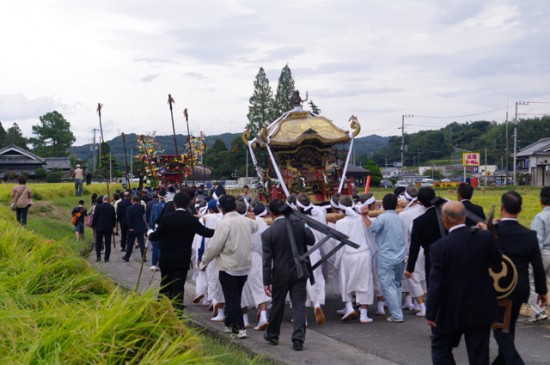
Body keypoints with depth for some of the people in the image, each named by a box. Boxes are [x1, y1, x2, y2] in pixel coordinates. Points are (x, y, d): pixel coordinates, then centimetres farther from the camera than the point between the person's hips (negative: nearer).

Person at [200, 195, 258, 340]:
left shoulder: (224, 223, -18)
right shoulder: (246, 221, 2)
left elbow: (214, 246, -15)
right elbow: (255, 226, 28)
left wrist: (203, 262, -1)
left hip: (229, 268, -6)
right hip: (245, 266, 7)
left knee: (232, 298, 1)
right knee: (236, 296, 19)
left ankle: (239, 328, -4)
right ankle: (231, 322, 32)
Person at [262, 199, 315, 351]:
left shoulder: (267, 233, -10)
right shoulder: (298, 224, -8)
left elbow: (267, 260, -9)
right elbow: (311, 240, 2)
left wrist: (266, 282, -4)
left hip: (280, 274, 0)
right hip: (299, 271, 0)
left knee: (277, 305, 16)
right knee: (299, 305, 3)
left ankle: (272, 335, 33)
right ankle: (298, 339, -3)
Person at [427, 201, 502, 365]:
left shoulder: (439, 247, -18)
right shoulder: (485, 237, -9)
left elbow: (436, 284, -16)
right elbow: (497, 263, 6)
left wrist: (430, 313, -7)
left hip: (451, 311, -3)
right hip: (481, 309, 3)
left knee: (440, 350, 16)